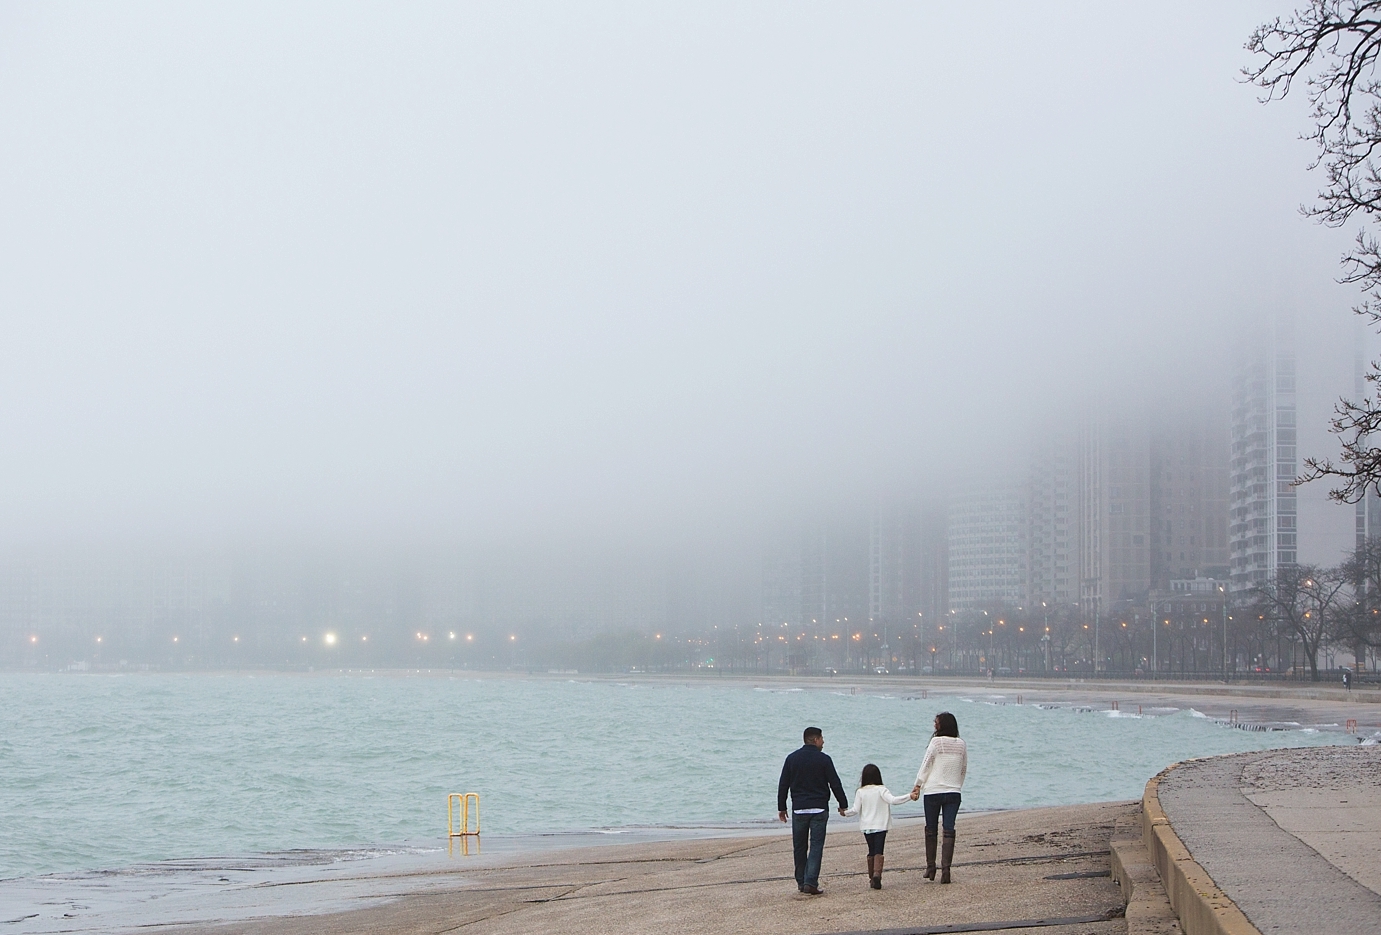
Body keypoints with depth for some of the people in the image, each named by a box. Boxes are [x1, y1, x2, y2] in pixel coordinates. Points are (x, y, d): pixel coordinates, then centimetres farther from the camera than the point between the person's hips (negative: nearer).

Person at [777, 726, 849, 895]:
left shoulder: (792, 759, 4)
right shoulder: (824, 759, -4)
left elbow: (783, 785, 6)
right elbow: (835, 784, -2)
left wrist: (781, 808, 13)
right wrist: (843, 805, 10)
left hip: (798, 809, 3)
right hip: (819, 809, -3)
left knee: (799, 847, 11)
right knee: (816, 846, -3)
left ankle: (801, 882, 15)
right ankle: (811, 882, -13)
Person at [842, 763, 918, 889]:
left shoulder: (860, 792, 0)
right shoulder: (882, 790, -5)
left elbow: (855, 810, -2)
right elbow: (893, 800, -18)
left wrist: (845, 812, 17)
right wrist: (910, 796, -18)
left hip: (867, 827, 2)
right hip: (881, 826, -2)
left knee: (871, 851, 15)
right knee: (878, 851, -7)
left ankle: (871, 878, 17)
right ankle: (877, 874, -29)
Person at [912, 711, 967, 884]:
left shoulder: (936, 742, -9)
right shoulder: (961, 745, 4)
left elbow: (925, 765, -5)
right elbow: (964, 770, 12)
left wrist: (918, 785, 4)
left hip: (933, 791, -3)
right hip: (953, 792, 3)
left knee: (931, 830, 11)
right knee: (949, 830, 0)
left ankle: (930, 867, 17)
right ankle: (945, 868, -12)